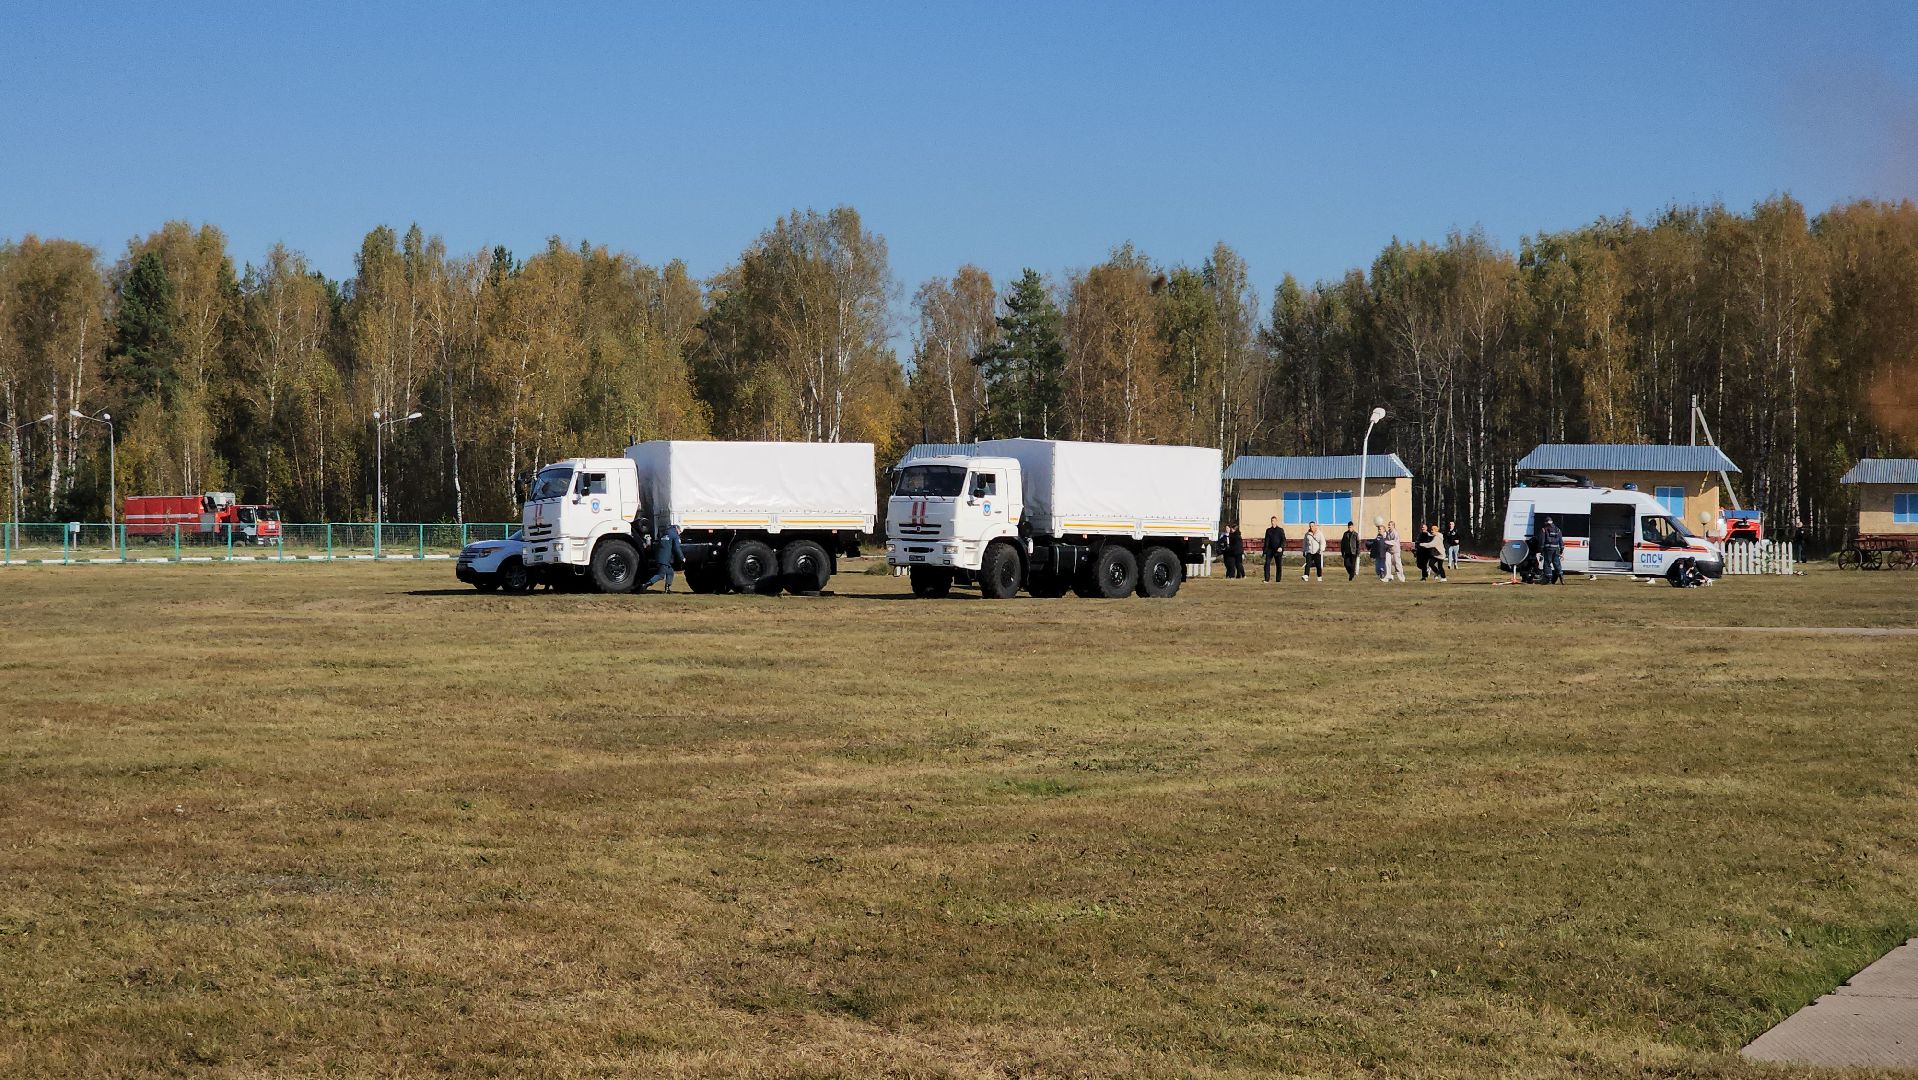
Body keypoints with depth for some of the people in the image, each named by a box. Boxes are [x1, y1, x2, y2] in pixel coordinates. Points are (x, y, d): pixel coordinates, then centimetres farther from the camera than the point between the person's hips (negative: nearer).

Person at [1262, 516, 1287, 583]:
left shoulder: (1280, 530, 4)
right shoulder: (1268, 530, 11)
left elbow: (1283, 540, -2)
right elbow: (1266, 541, 11)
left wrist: (1281, 547, -19)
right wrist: (1265, 551, 5)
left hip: (1278, 550, -2)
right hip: (1270, 550, 2)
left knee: (1279, 565, 1)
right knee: (1267, 564, -10)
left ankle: (1278, 579, 7)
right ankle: (1267, 579, -8)